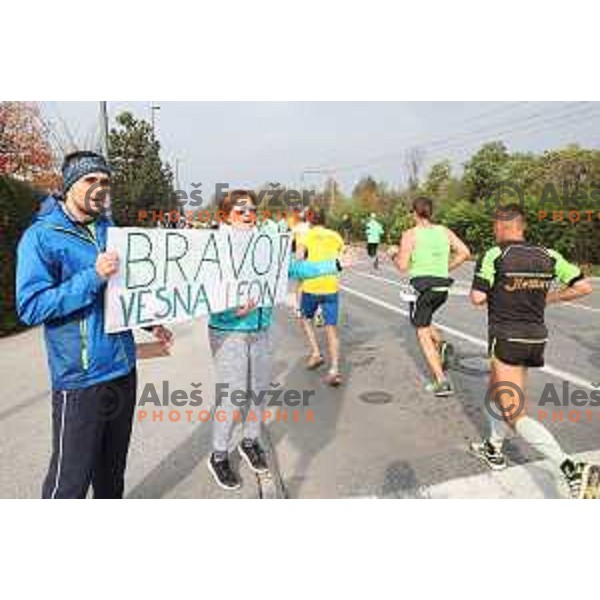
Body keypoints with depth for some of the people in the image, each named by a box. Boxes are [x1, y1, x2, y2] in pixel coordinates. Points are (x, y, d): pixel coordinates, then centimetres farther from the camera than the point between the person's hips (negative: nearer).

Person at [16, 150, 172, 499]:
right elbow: (30, 307, -18)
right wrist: (93, 277, -26)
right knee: (71, 478, 5)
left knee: (113, 466, 22)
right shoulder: (41, 236, -11)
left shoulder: (110, 230, 9)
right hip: (80, 379, -6)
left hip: (123, 369, 6)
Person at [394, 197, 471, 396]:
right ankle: (442, 345, 2)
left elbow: (403, 266, -9)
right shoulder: (444, 231, 8)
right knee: (423, 322, 30)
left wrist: (394, 256, 11)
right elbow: (465, 252, 2)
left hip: (421, 285, -5)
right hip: (442, 286, 5)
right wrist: (446, 268, 13)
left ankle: (442, 381, -1)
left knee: (423, 335, 5)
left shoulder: (410, 235, -6)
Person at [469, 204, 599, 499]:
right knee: (495, 392, 27)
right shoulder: (547, 255, 3)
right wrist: (548, 298, 14)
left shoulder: (494, 256, -12)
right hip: (536, 339, 7)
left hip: (507, 339, -7)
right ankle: (493, 449, 40)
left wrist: (494, 292, 8)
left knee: (516, 416, -4)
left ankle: (572, 470, -16)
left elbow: (477, 298, -15)